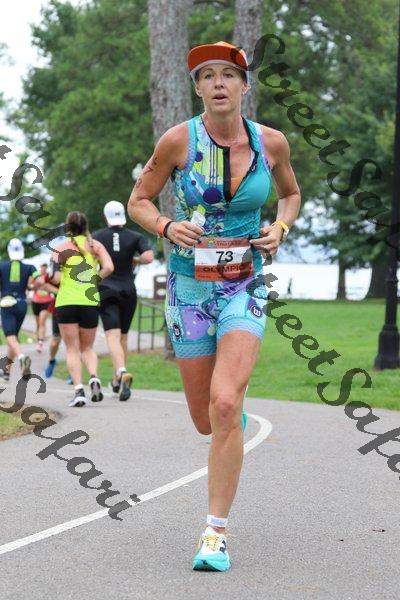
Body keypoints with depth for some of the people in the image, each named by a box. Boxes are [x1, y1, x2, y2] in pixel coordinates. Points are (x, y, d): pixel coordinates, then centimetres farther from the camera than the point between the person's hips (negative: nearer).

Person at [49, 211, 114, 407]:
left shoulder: (60, 248, 2)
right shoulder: (95, 245, 8)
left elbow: (55, 279, -7)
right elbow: (108, 268, -6)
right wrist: (95, 279, 10)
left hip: (66, 302, -2)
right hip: (90, 302, 2)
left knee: (72, 349, 5)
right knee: (87, 347, 17)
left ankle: (78, 389, -11)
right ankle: (94, 377, -10)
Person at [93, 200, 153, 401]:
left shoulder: (97, 237, 0)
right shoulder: (135, 237, 1)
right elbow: (148, 257, -13)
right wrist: (135, 261, 7)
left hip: (107, 290, -2)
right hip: (128, 291, 2)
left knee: (113, 336, -12)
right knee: (123, 337, 16)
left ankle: (122, 372, -37)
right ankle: (117, 381, 25)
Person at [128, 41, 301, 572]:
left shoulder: (271, 142, -2)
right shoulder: (179, 140, -8)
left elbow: (291, 194, 17)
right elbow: (138, 201, 3)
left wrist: (280, 228, -3)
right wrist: (167, 227, -17)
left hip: (245, 288, -1)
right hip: (189, 288, 1)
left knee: (225, 407, -21)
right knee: (206, 421, 9)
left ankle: (217, 530, -9)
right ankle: (236, 408, 49)